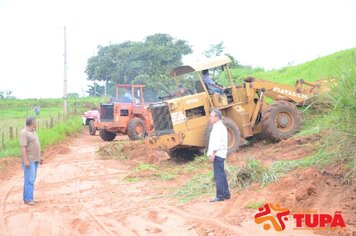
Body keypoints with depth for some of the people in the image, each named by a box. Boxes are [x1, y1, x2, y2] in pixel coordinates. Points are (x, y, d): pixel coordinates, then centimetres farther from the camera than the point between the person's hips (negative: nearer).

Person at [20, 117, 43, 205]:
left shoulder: (32, 132, 12)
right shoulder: (24, 133, -17)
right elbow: (23, 147, -21)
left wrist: (39, 156, 19)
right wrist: (25, 161, -25)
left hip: (35, 159, 9)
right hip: (29, 160, -9)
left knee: (31, 179, 10)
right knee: (29, 180, -10)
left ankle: (27, 197, 15)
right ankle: (28, 199, -6)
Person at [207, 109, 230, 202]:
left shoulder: (219, 127, -14)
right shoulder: (219, 127, 18)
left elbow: (217, 142, -22)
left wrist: (213, 154, -22)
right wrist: (212, 154, 19)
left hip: (217, 155, -11)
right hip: (219, 155, 11)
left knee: (218, 176, -9)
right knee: (221, 175, 15)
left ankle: (220, 196, -7)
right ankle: (226, 194, 21)